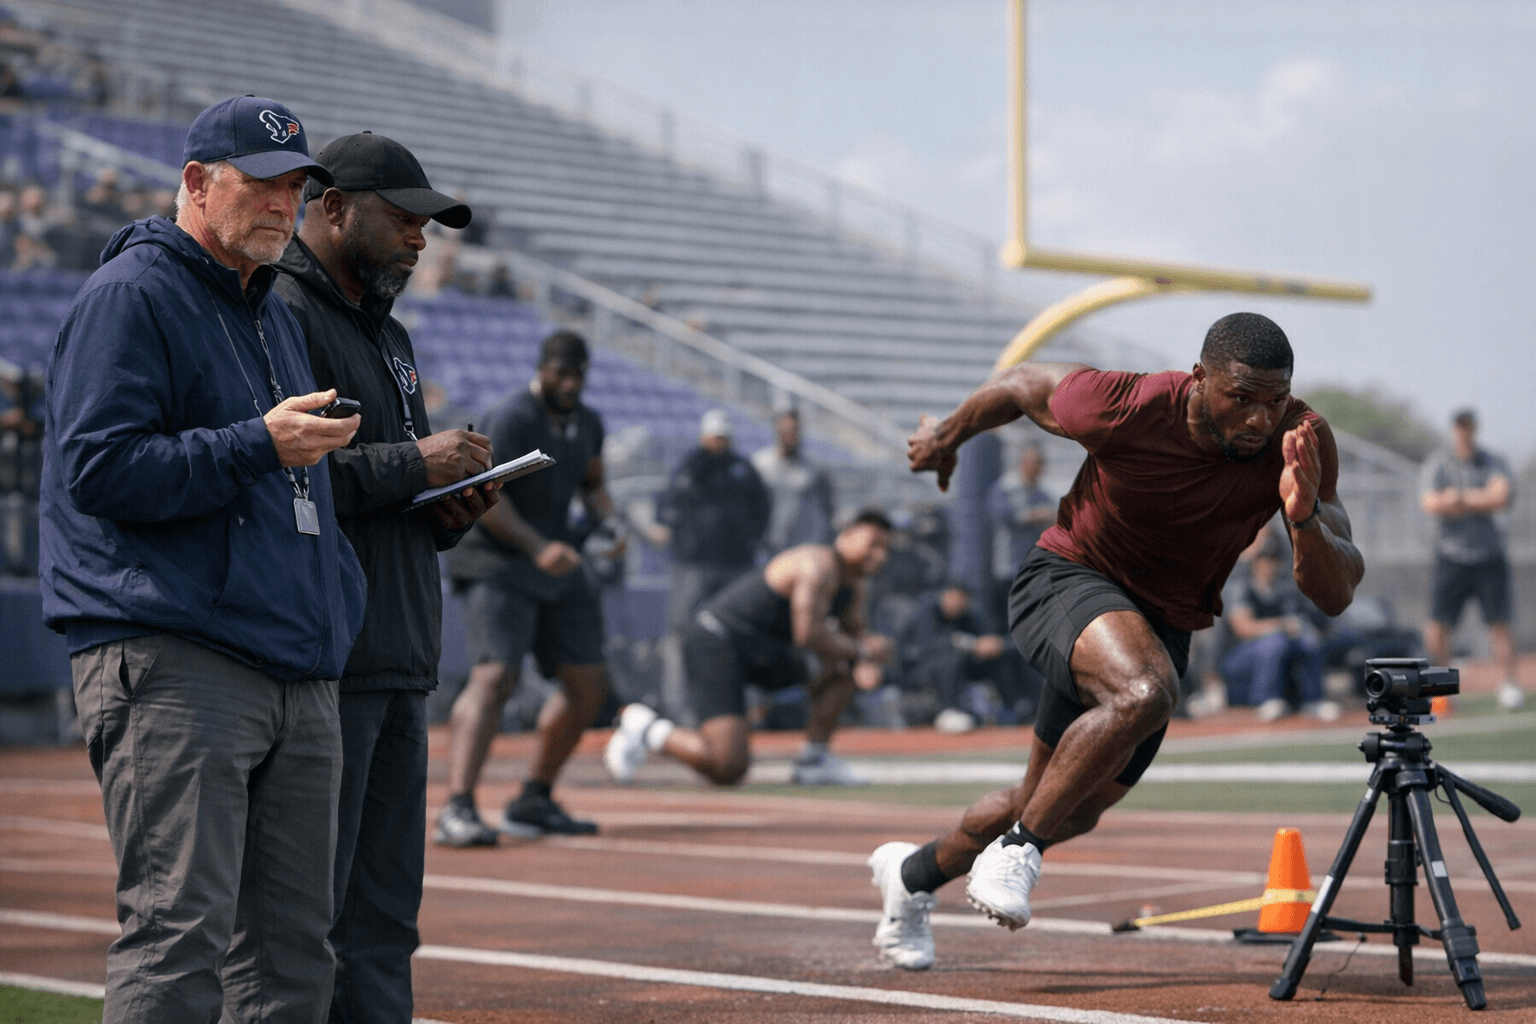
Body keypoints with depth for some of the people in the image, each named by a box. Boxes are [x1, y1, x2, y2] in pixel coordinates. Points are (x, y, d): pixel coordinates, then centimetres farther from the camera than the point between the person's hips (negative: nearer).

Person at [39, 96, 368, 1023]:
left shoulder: (276, 315, 24)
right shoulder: (130, 296, -4)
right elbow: (101, 467, -14)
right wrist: (259, 446, -18)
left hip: (299, 671, 9)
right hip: (172, 664, -9)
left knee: (293, 942, 8)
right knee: (180, 936, -13)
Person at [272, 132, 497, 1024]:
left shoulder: (388, 335, 24)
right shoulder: (279, 315, -7)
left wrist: (455, 507, 7)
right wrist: (411, 465, -16)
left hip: (403, 666, 10)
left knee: (387, 917, 11)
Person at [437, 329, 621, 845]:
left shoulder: (587, 423, 10)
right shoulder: (516, 419, -16)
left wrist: (608, 522, 4)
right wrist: (538, 546, -31)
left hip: (554, 563, 9)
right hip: (498, 564, -8)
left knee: (589, 683, 8)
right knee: (494, 675, -24)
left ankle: (533, 802, 20)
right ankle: (457, 811, -32)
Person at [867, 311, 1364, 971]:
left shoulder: (1301, 443, -20)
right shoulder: (1125, 409, -28)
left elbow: (1335, 596, -21)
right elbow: (1025, 383, -6)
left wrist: (1305, 520, -42)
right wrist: (947, 436, 12)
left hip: (1164, 626, 5)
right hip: (1066, 581, -5)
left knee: (1073, 810, 18)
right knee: (1144, 690, -38)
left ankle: (915, 873, 45)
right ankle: (1016, 849, -19)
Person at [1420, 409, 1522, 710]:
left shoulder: (1493, 463, 6)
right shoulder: (1437, 464, 4)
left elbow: (1502, 497, -12)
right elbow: (1431, 503, -12)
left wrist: (1461, 498, -13)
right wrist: (1481, 502, -14)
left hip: (1489, 558, 0)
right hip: (1450, 558, 0)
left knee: (1499, 622, -5)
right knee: (1437, 625, -7)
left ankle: (1508, 683, 3)